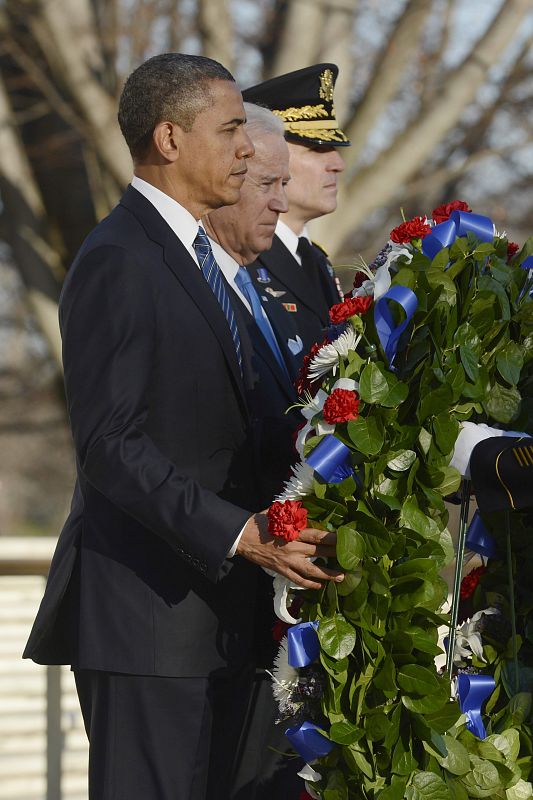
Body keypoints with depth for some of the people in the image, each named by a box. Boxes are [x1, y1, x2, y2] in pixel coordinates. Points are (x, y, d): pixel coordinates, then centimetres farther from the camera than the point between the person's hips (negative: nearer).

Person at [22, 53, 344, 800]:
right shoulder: (115, 262, -13)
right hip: (145, 607, -9)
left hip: (213, 612, 9)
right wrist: (238, 534, -27)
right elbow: (109, 443, -21)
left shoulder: (192, 256, 18)